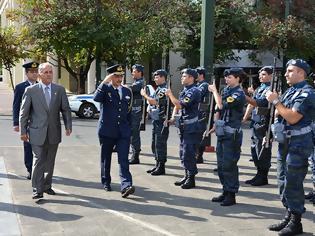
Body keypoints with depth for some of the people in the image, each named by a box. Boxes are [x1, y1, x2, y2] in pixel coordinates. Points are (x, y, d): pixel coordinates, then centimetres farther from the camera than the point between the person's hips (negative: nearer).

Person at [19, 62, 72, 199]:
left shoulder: (60, 90, 5)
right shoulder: (31, 90, -1)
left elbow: (66, 109, 7)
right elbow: (23, 112, 0)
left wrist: (68, 126, -4)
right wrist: (23, 131, -3)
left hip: (54, 133, 3)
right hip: (38, 133, -3)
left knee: (50, 162, 12)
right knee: (39, 161, -6)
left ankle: (47, 186, 26)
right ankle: (37, 190, 1)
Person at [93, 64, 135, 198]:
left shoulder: (127, 91, 9)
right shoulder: (105, 88, -2)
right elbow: (96, 98, -25)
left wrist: (129, 129, 15)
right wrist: (105, 82, -25)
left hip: (123, 132, 2)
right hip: (107, 131, -2)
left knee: (124, 159, -9)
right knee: (106, 158, 12)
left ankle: (126, 186, -16)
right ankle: (106, 182, 30)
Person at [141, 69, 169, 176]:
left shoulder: (164, 89, -14)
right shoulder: (159, 89, 17)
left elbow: (155, 102, -23)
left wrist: (144, 95, -10)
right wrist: (147, 96, 5)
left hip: (161, 121, -10)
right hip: (156, 120, 10)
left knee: (160, 144, -5)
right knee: (155, 144, 14)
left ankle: (161, 167, 3)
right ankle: (157, 164, 24)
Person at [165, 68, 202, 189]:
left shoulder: (194, 91, -13)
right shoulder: (184, 91, 16)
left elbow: (181, 105, -22)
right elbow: (177, 106, 19)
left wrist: (170, 95, -13)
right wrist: (173, 117, 4)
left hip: (191, 128, -9)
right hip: (183, 126, 9)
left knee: (188, 153, -6)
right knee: (183, 153, 13)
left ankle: (191, 179, 2)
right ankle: (187, 176, 23)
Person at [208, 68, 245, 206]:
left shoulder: (238, 93, -13)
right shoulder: (226, 90, 12)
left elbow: (222, 105, -25)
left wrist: (214, 91, -12)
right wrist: (215, 124, 12)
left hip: (232, 133, -8)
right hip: (221, 132, 9)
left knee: (229, 164, -4)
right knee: (221, 164, 14)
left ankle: (231, 195, 6)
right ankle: (225, 191, 25)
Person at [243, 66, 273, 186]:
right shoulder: (259, 89, 16)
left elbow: (258, 103, -22)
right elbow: (252, 103, 19)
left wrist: (244, 96, -26)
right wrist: (245, 116, 7)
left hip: (264, 124, -9)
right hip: (255, 123, 9)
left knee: (263, 152, -2)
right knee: (254, 150, 13)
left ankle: (263, 177, 8)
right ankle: (259, 175, 23)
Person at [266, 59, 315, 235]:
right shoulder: (290, 91, 15)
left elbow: (292, 118, -23)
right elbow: (280, 114, 17)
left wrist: (276, 101, -15)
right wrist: (276, 101, -1)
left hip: (298, 143, -9)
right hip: (285, 141, 9)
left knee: (293, 183, -4)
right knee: (283, 181, 14)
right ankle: (289, 216, 25)